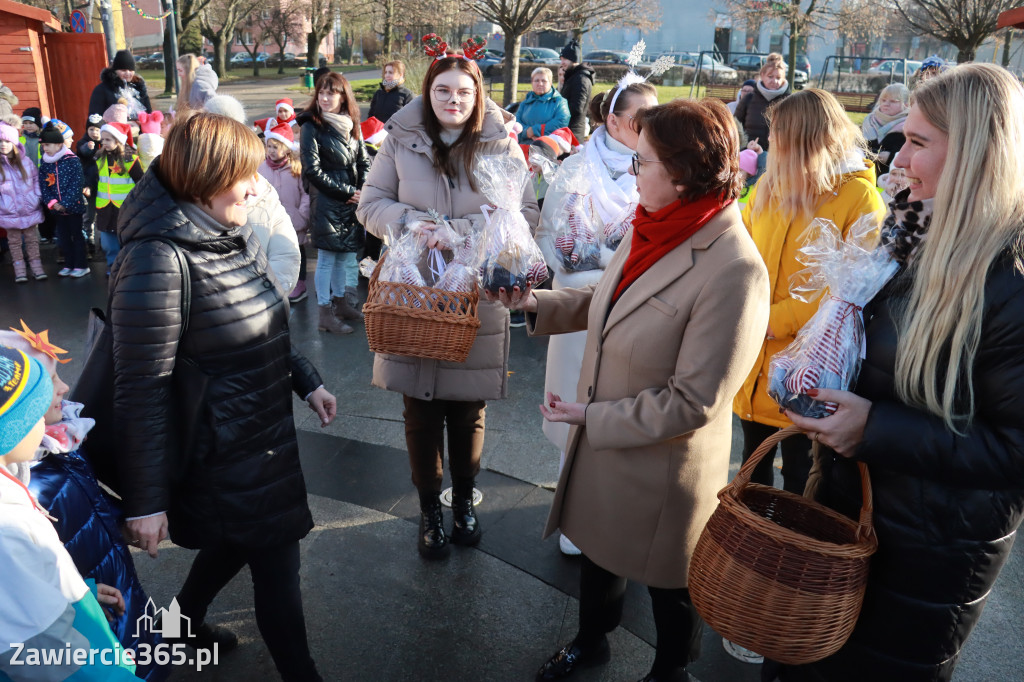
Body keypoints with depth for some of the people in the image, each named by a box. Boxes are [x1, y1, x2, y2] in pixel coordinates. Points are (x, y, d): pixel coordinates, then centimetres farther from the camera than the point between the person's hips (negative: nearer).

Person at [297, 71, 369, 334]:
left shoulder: (351, 125, 10)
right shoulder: (311, 126, -8)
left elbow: (364, 161, 14)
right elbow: (313, 170, -13)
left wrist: (363, 190, -4)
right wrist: (346, 192, -12)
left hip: (351, 203, 6)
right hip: (326, 202, -6)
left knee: (345, 255, 14)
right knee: (327, 258, 0)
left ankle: (341, 303, 29)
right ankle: (325, 314, 8)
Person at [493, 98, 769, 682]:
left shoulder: (733, 271, -30)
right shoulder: (653, 229, -4)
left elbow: (691, 402, -27)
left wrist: (592, 415, -20)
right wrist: (538, 303, 0)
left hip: (664, 466, -7)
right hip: (601, 443, 8)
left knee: (669, 585, 20)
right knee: (597, 547, 29)